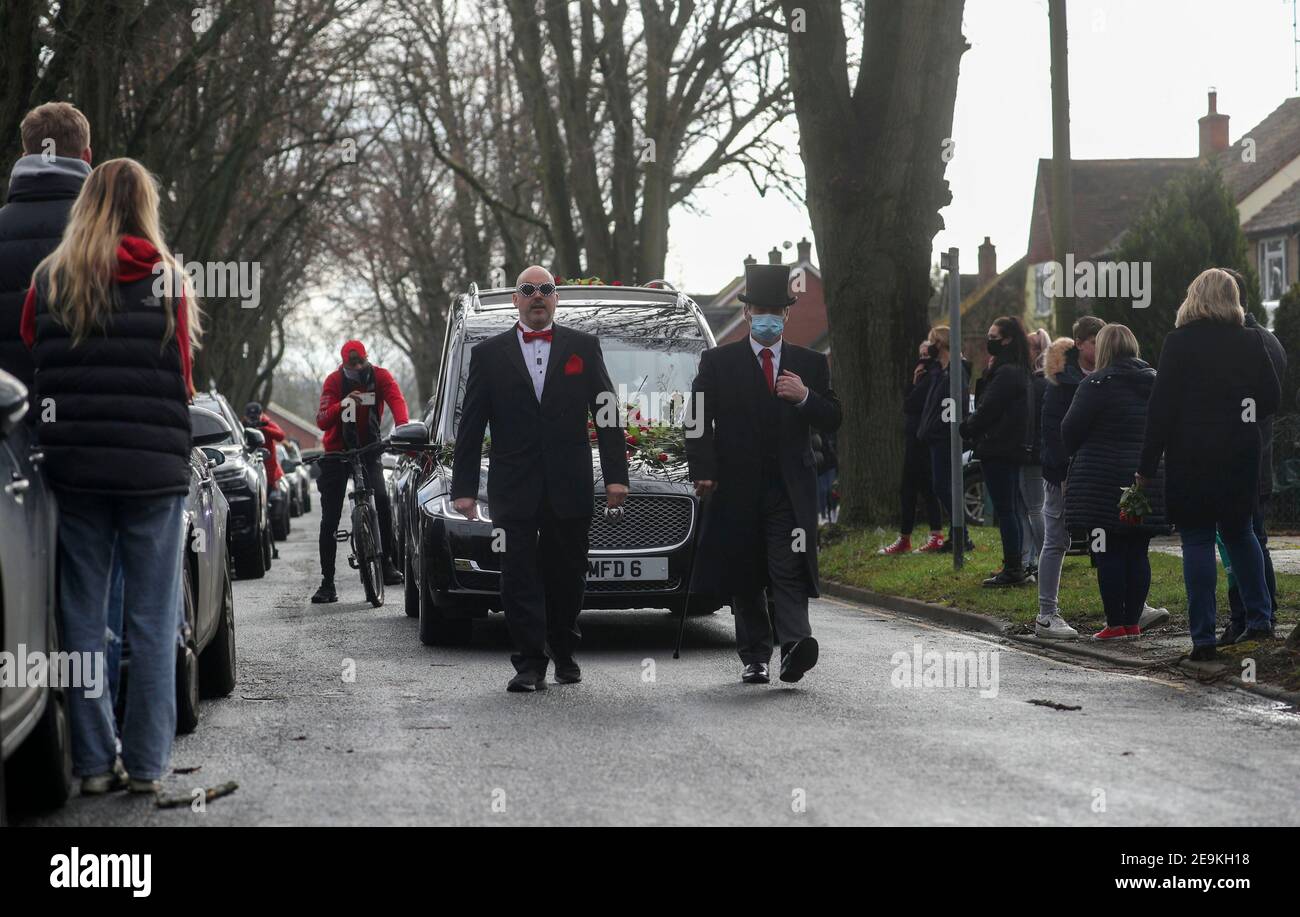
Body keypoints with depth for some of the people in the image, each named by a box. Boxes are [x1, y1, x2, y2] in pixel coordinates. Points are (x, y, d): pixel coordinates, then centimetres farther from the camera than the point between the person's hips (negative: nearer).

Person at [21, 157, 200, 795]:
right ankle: (145, 765, 6)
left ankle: (94, 764, 8)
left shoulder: (50, 280, 2)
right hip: (154, 467, -1)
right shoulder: (167, 280, -2)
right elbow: (183, 379, 1)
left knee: (83, 618, 7)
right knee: (152, 621, 4)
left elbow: (30, 359, 11)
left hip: (73, 466, 2)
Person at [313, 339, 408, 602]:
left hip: (368, 451, 1)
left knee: (382, 501, -22)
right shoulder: (334, 381, -10)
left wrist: (402, 427, -45)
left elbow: (396, 400, -25)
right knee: (330, 520, -3)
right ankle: (327, 582, 1)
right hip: (337, 452, 0)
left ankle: (387, 561, -8)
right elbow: (322, 421, -19)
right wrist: (342, 405, -38)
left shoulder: (379, 376, -8)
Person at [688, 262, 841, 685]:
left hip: (790, 488, 0)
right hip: (737, 488, 0)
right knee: (744, 578, 4)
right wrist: (703, 471, -8)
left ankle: (795, 645, -24)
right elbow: (698, 422, 3)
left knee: (788, 571, -13)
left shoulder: (810, 364, 12)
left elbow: (832, 422, 9)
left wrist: (805, 397, -11)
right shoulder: (718, 363, 7)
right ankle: (754, 658, 12)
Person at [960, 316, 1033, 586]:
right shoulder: (1019, 372, 15)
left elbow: (987, 410, -17)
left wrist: (967, 428, -1)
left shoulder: (1006, 374, -17)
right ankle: (1014, 567, 19)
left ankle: (1013, 569, -5)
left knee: (1004, 510, -7)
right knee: (1010, 509, 14)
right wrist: (971, 426, 7)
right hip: (1013, 449, 10)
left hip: (998, 450, -10)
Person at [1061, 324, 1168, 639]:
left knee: (1108, 554, -2)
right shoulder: (1157, 383, 9)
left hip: (1102, 481, -6)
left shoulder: (1096, 385, -11)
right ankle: (1133, 622, 11)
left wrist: (1077, 456, 11)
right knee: (1137, 553, 9)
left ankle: (1115, 623, -2)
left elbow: (1070, 430, -7)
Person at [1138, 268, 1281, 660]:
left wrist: (1147, 466, -7)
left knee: (1197, 541, 1)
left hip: (1191, 457, -4)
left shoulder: (1179, 342, -9)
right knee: (1239, 531, 21)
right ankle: (1259, 618, 17)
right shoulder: (1250, 341, 2)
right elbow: (1272, 396, 5)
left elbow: (1162, 407, -10)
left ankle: (1203, 637, -2)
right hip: (1241, 456, 4)